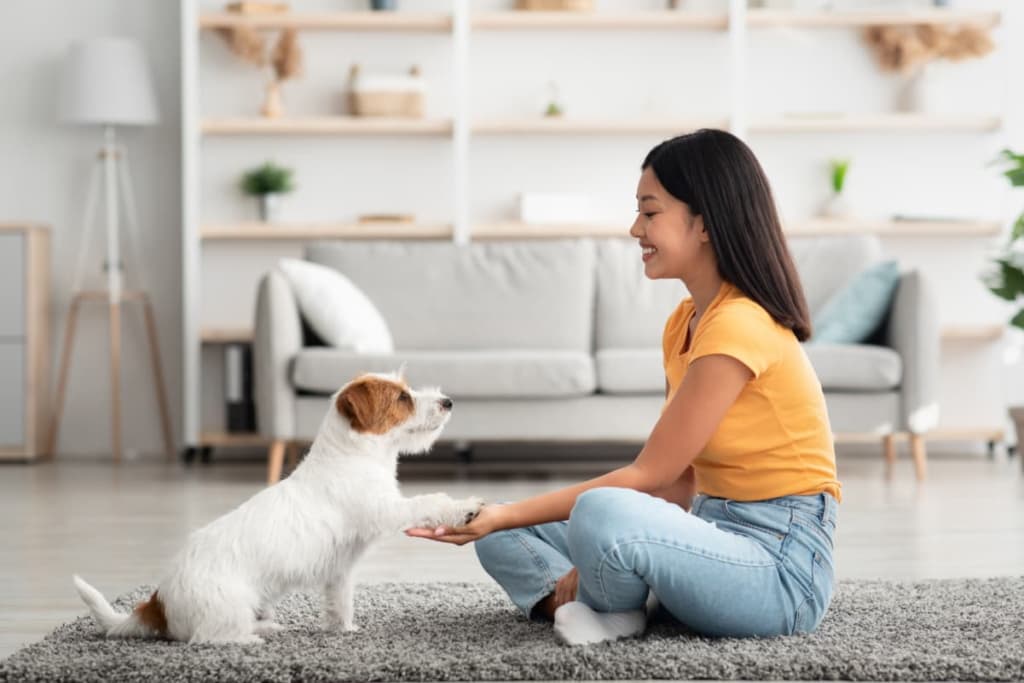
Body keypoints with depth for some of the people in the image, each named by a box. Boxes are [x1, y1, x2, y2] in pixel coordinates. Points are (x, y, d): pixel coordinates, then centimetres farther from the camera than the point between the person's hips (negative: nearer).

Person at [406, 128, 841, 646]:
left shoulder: (739, 327, -19)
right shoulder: (685, 322, 11)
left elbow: (647, 476, -18)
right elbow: (676, 478, 8)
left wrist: (507, 515, -18)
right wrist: (599, 561, -5)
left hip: (782, 565, -9)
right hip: (716, 537, 9)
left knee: (603, 513, -35)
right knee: (502, 535, 8)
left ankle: (610, 607, -5)